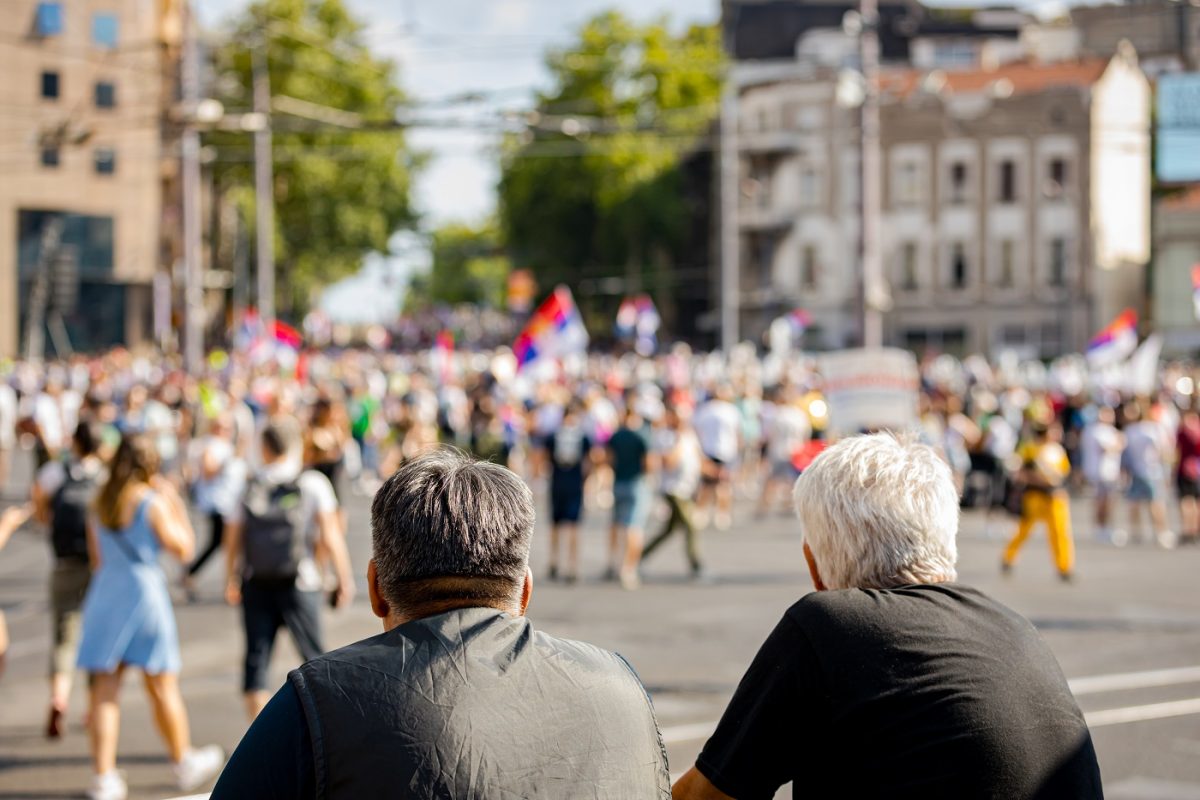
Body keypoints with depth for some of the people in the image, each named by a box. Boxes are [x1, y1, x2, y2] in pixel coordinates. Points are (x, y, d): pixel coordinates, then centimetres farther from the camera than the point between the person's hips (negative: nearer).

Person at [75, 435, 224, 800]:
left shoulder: (101, 502, 6)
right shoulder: (152, 503, -11)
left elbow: (97, 557, 13)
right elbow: (183, 548, -3)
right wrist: (174, 502, 1)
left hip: (104, 592, 4)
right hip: (144, 591, -4)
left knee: (104, 691, 2)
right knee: (162, 687, 10)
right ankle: (184, 760, 26)